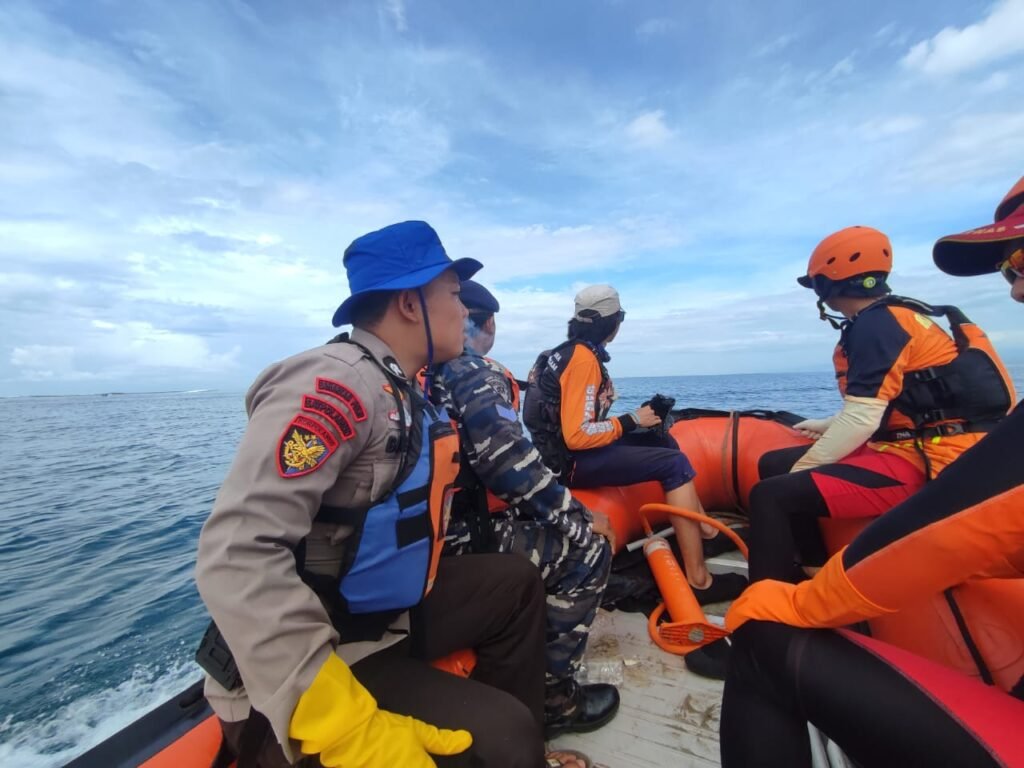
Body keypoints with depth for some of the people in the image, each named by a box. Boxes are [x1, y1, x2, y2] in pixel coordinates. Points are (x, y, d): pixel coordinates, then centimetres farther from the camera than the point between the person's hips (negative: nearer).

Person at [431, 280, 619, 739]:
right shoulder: (477, 373, -14)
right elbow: (512, 468, -22)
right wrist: (581, 519, -7)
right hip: (456, 541, -9)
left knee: (550, 531, 25)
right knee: (588, 548, -1)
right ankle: (549, 695, 11)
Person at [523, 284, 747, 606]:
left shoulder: (572, 351, 11)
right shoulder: (583, 359, -18)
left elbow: (581, 420, 10)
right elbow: (577, 435, -25)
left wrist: (634, 418, 1)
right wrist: (632, 421, -14)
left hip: (570, 449, 10)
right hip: (571, 461, -10)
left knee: (664, 442, 13)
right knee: (675, 464, -13)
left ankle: (706, 530, 18)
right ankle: (699, 580, -8)